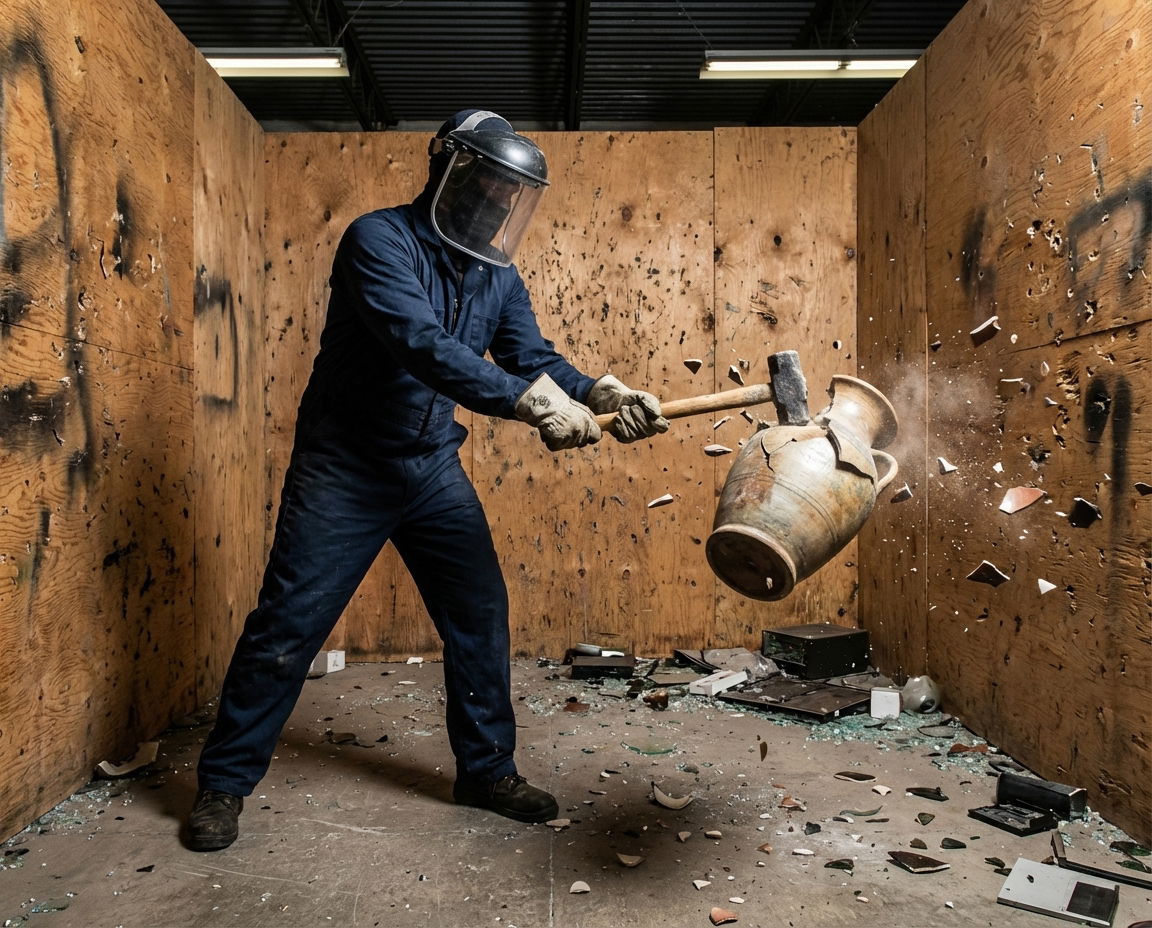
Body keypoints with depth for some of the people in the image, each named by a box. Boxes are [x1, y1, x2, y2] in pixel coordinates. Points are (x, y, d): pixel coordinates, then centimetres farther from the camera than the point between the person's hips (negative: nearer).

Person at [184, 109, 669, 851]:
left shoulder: (497, 276, 4)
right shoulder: (379, 240, -17)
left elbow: (535, 359, 0)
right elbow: (422, 345, -32)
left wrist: (601, 393, -21)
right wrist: (535, 403, -38)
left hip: (434, 467, 6)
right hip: (344, 468, -6)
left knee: (481, 615, 6)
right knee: (287, 626, 1)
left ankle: (487, 769, 24)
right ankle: (225, 782, 20)